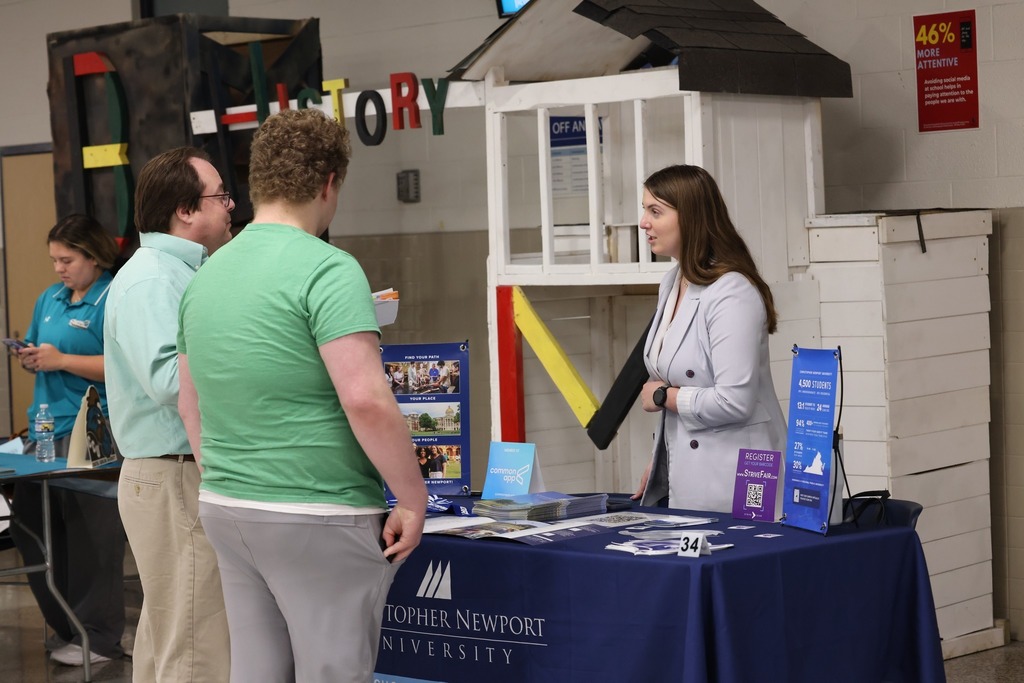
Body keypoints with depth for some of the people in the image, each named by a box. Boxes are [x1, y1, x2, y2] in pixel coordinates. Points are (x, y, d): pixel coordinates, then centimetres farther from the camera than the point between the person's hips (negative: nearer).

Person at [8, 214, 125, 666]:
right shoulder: (49, 299, 16)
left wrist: (63, 360, -18)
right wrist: (29, 358, 1)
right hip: (45, 429, 8)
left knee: (90, 539, -3)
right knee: (32, 525, 9)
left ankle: (98, 638, 6)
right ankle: (65, 626, 21)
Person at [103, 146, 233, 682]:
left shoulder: (178, 272, 16)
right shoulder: (151, 280, -16)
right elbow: (167, 381, -28)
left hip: (178, 473, 10)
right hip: (175, 481, -10)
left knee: (163, 635, 16)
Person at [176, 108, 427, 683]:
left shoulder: (207, 275, 9)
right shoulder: (327, 269, -15)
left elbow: (190, 404, 18)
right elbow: (367, 401, -22)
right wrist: (414, 500, -13)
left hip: (225, 508, 8)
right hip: (319, 517, -7)